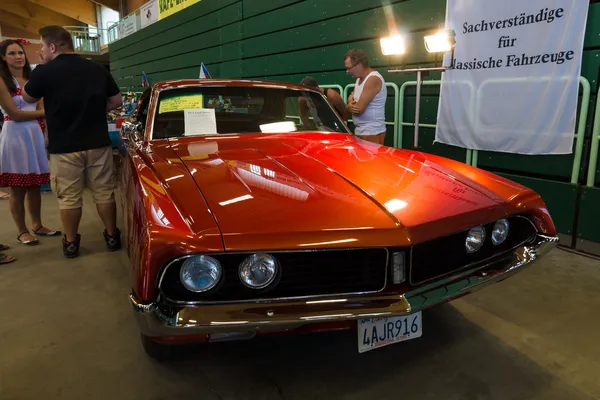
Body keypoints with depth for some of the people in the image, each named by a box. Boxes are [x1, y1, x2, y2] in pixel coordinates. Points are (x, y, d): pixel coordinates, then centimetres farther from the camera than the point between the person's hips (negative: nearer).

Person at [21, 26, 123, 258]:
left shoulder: (44, 72, -8)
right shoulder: (98, 69, 2)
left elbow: (28, 98, 10)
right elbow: (116, 101, 11)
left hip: (63, 147, -2)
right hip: (98, 144, 3)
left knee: (69, 198, 9)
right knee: (104, 193, 11)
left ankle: (71, 243, 20)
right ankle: (112, 237, 21)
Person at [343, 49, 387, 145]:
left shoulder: (373, 79, -17)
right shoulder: (359, 79, 15)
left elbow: (359, 108, -22)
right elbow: (351, 98, 15)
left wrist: (348, 106, 0)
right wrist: (350, 105, -10)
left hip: (372, 133, -9)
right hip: (360, 131, 9)